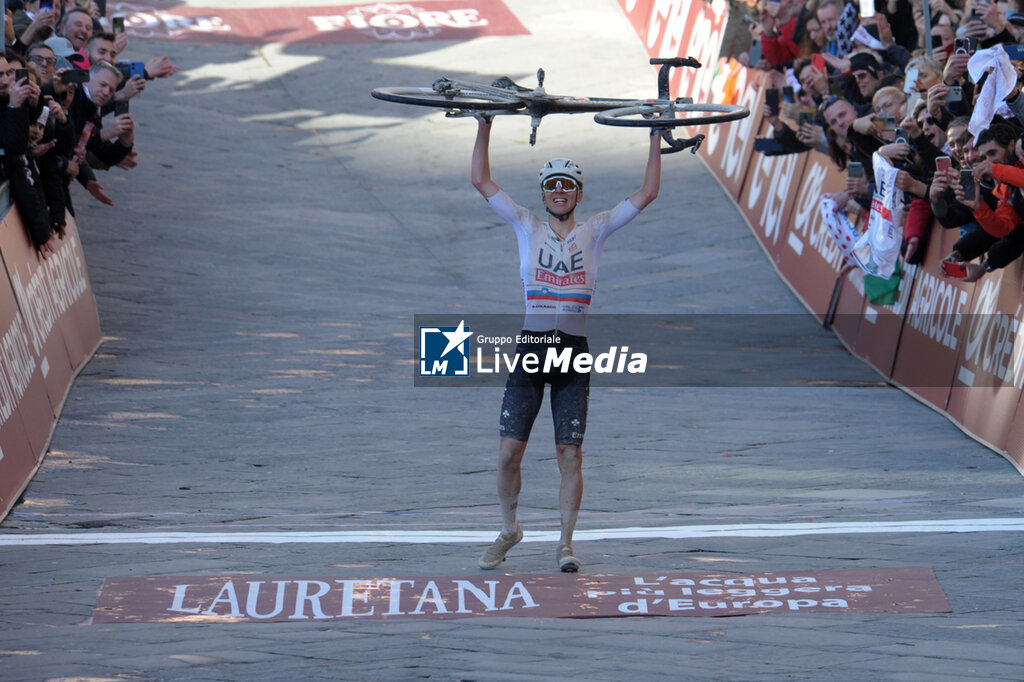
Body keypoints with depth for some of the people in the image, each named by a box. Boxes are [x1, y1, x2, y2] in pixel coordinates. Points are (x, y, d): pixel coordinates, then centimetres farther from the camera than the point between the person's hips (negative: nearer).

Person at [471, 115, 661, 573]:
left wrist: (655, 140, 5)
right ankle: (509, 529, 21)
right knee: (508, 452, -3)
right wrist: (484, 126, 5)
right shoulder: (527, 228, 9)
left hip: (574, 353, 0)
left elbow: (647, 194, 6)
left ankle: (565, 543, 14)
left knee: (570, 455, -1)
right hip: (531, 347, 0)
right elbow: (481, 181, 7)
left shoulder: (594, 231, 8)